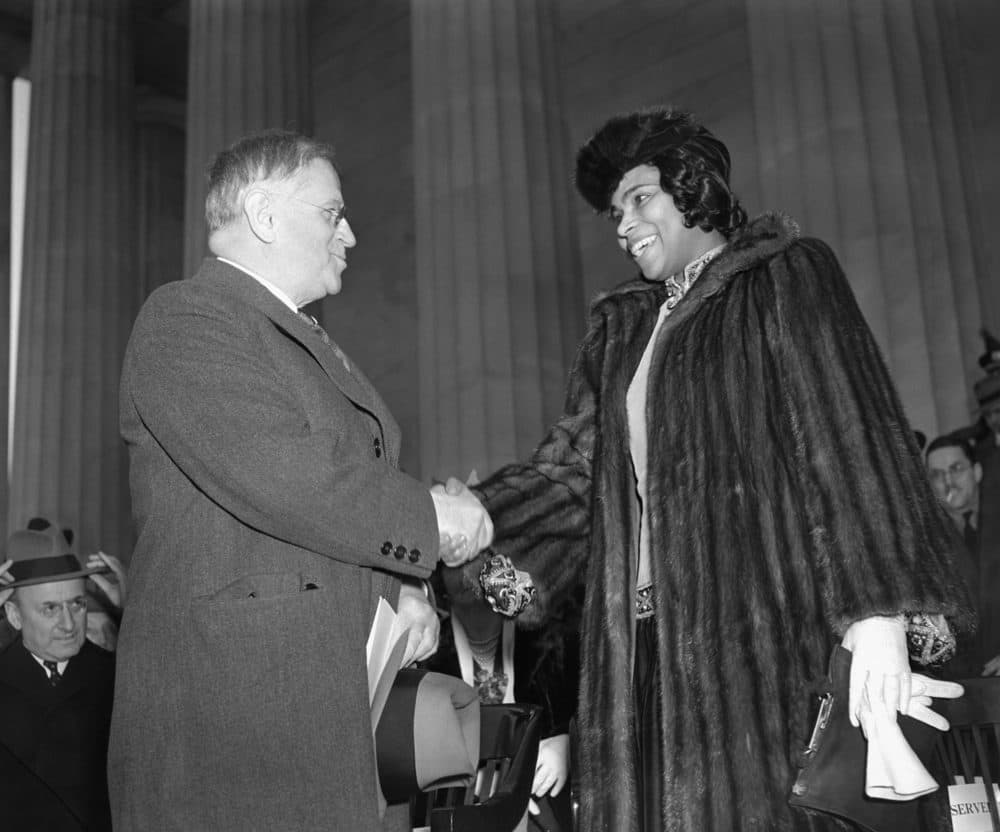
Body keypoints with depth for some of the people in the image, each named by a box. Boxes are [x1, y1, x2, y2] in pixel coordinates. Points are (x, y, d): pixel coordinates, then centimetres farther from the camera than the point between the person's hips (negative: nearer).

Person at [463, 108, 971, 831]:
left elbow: (849, 442, -8)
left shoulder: (787, 277, 4)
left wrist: (877, 610, -18)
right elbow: (570, 471, 14)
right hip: (646, 643, 5)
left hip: (759, 631, -5)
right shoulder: (621, 330, 21)